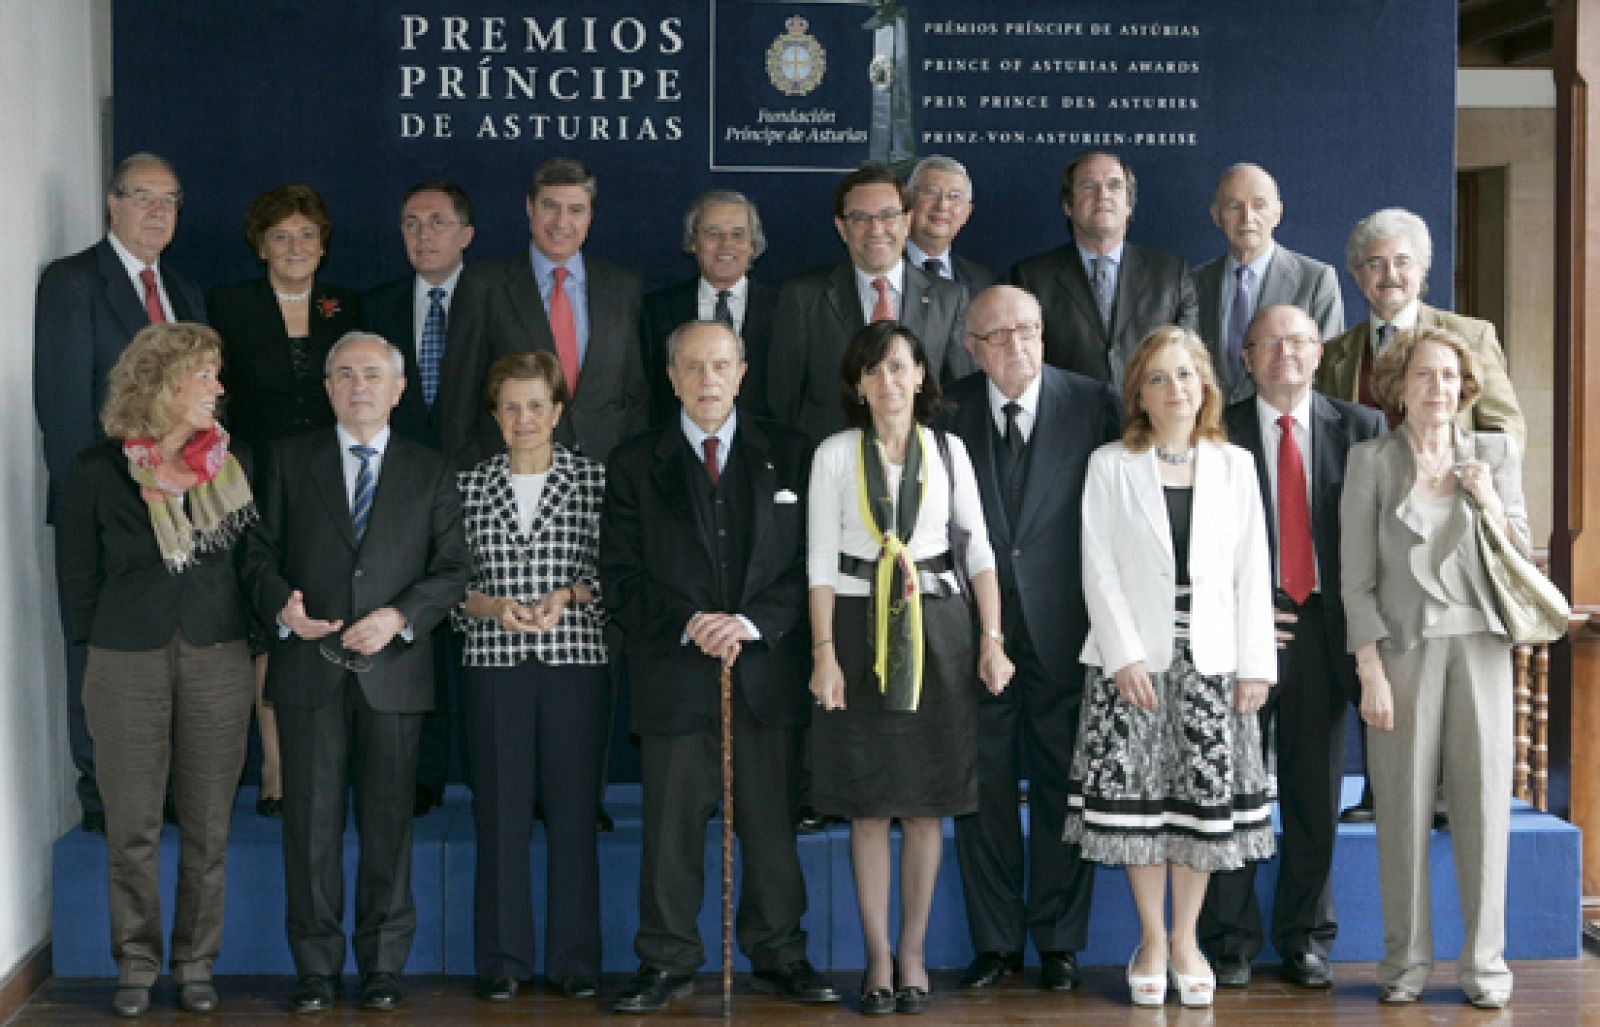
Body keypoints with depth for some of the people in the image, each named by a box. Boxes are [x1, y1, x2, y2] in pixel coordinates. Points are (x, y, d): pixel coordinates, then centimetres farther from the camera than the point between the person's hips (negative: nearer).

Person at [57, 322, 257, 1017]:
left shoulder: (231, 465, 1)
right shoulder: (98, 470, -5)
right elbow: (78, 574, 5)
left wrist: (259, 638, 7)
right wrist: (93, 647, 8)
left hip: (218, 660, 2)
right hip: (127, 665, -1)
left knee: (208, 827, 6)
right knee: (132, 827, 4)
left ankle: (195, 964, 18)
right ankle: (137, 965, 18)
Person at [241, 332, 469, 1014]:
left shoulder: (429, 471, 10)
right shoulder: (289, 460, 10)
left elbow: (453, 567, 5)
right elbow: (261, 552, 7)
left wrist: (400, 616, -11)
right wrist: (282, 606, -12)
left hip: (393, 669, 0)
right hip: (309, 669, 0)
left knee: (388, 823, 4)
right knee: (311, 822, 2)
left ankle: (383, 965, 14)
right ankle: (316, 968, 11)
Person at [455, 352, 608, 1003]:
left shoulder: (594, 480, 5)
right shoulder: (470, 486, 9)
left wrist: (567, 595, -13)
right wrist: (492, 606, -11)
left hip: (575, 658, -1)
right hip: (493, 663, 1)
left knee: (573, 809, 0)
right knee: (499, 811, 2)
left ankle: (575, 959, 10)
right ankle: (502, 960, 12)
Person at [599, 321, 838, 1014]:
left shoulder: (788, 454, 9)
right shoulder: (635, 463, 8)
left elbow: (809, 561, 3)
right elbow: (622, 577, 2)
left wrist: (752, 622, -11)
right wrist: (690, 624, -12)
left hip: (768, 666, 1)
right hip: (674, 669, 0)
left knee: (770, 822, 5)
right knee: (671, 826, 2)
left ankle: (779, 957, 17)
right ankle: (667, 964, 12)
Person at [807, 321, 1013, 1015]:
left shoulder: (948, 452, 6)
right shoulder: (835, 454, 2)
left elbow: (978, 549, 5)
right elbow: (821, 559, -1)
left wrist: (992, 639, -4)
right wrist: (824, 653, -9)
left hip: (937, 628, 1)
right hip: (861, 627, -1)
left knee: (927, 801, 4)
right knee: (869, 805, 2)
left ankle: (913, 952, 15)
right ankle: (878, 957, 10)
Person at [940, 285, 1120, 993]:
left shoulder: (1094, 405, -1)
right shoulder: (947, 412, 2)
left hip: (1062, 629, -1)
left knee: (1063, 786, 6)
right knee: (984, 787, 7)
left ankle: (1059, 941, 18)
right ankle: (995, 941, 19)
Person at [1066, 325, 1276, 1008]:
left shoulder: (1235, 466, 9)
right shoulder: (1110, 466, 3)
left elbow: (1252, 571, 6)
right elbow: (1099, 568, -2)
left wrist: (1255, 664, -1)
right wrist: (1124, 657, -11)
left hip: (1211, 658, 2)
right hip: (1133, 658, -1)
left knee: (1206, 798, 2)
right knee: (1135, 796, -1)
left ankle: (1185, 938, 17)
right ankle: (1151, 939, 14)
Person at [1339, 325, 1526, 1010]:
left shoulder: (1496, 453, 9)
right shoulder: (1371, 461, 2)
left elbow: (1520, 562, 9)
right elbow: (1357, 576, -1)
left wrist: (1491, 504, -8)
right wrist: (1371, 670, -8)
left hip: (1480, 644, 2)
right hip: (1404, 645, -2)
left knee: (1482, 801, 2)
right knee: (1404, 806, -1)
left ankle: (1484, 959, 11)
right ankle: (1406, 959, 9)